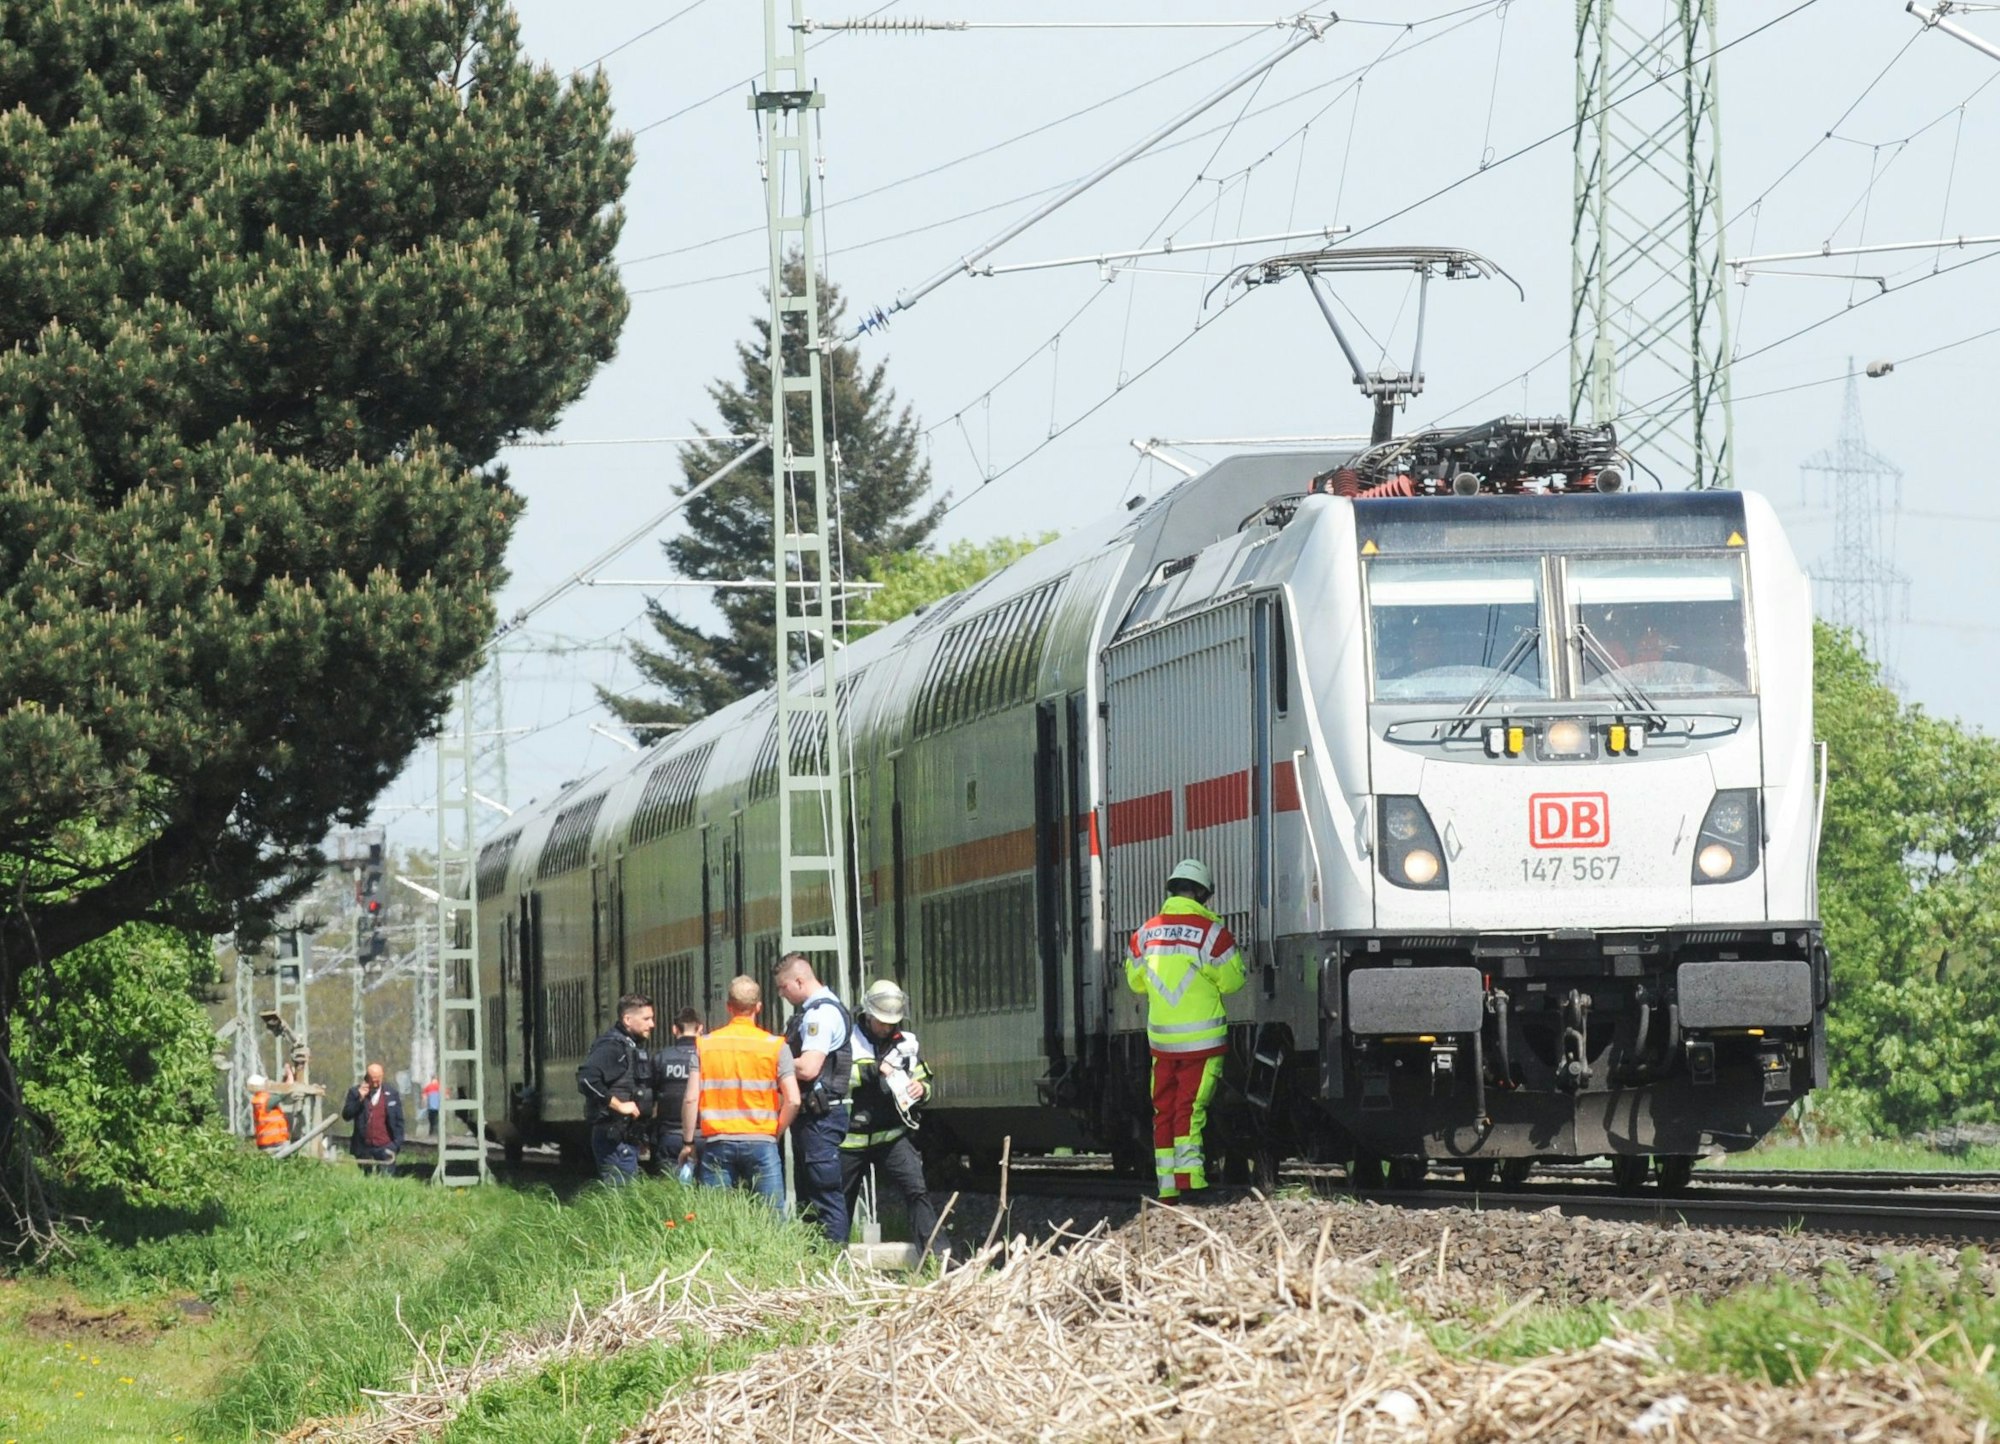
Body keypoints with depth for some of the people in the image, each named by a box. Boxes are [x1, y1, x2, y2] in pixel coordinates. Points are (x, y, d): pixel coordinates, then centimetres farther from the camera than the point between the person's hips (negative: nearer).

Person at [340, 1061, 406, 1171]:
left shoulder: (392, 1093, 3)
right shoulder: (355, 1092, 3)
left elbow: (399, 1121, 6)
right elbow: (346, 1115, -3)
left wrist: (397, 1143, -1)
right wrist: (359, 1099, -15)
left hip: (385, 1148, -1)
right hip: (364, 1148, 1)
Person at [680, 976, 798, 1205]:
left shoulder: (704, 1044, 4)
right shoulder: (775, 1046, 0)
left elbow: (691, 1099, 0)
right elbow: (792, 1100, -6)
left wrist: (688, 1142, 10)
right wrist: (776, 1134, 9)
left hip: (717, 1143, 1)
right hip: (761, 1142, -1)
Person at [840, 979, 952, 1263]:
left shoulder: (907, 1043, 8)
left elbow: (924, 1080, 20)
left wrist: (920, 1088, -4)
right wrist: (874, 1071, -22)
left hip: (891, 1136, 1)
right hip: (851, 1140, -1)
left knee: (916, 1189, -16)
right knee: (840, 1200, 9)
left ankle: (939, 1251, -20)